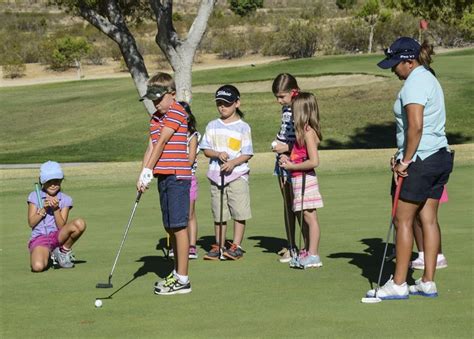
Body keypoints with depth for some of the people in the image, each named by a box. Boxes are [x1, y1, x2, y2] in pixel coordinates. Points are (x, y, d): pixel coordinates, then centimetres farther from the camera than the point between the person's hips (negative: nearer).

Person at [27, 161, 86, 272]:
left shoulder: (65, 199, 5)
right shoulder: (34, 196, 4)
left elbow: (62, 227, -3)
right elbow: (31, 223, -2)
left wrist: (56, 209, -16)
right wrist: (44, 208, -13)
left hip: (58, 236, 2)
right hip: (39, 237, -2)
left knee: (80, 224, -27)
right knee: (38, 267, -34)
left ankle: (64, 251, -3)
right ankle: (47, 256, 3)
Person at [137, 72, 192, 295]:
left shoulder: (177, 112, -8)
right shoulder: (155, 118, 18)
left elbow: (161, 143, -12)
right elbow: (151, 147, 11)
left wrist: (148, 172, -14)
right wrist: (144, 174, -3)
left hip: (178, 176, -8)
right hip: (164, 176, 8)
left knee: (179, 226, -7)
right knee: (170, 227, 12)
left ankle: (183, 279, -4)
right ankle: (177, 273, 22)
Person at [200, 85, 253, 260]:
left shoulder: (243, 127, -2)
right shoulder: (212, 126, 9)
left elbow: (247, 154, -4)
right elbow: (206, 150, 7)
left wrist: (233, 163, -20)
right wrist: (218, 154, -12)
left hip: (237, 174, -3)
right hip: (216, 175, 3)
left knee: (239, 212, -5)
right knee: (218, 213, 8)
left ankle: (236, 246, 2)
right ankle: (218, 247, 15)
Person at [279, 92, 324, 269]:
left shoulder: (308, 132, -16)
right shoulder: (304, 131, 13)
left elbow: (314, 161, -22)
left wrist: (292, 166, -15)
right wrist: (289, 159, 7)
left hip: (305, 179, -10)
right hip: (299, 180, 10)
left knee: (310, 216, -5)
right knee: (306, 218, 14)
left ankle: (313, 255, -2)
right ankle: (308, 253, 21)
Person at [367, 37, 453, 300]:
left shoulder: (414, 84, -14)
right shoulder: (429, 79, 17)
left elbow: (415, 127, -23)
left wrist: (405, 161, -18)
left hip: (419, 160, -10)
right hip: (441, 156, 10)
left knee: (403, 219, -4)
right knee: (428, 219, 9)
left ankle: (398, 284, -1)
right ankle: (428, 282, 11)